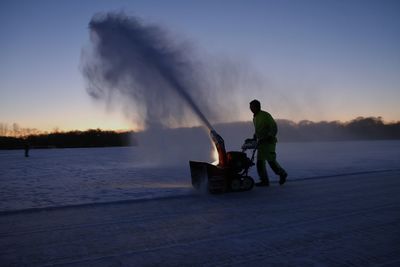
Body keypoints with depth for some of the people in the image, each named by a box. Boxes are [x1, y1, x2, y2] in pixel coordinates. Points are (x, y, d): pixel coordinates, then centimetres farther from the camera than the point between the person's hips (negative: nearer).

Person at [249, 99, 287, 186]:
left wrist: (269, 137, -22)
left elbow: (274, 128, -14)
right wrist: (255, 137, 12)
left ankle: (282, 174, 14)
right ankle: (264, 180, 6)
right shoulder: (255, 118, 14)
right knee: (260, 162, 2)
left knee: (271, 160, -8)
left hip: (269, 142, -8)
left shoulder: (265, 115, -11)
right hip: (261, 142, 8)